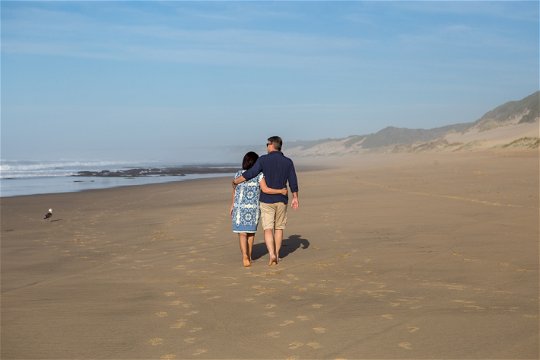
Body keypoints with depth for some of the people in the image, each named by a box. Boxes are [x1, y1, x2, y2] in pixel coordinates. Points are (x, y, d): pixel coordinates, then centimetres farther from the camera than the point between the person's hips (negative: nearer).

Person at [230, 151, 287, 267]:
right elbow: (265, 189, -17)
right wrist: (280, 191, -10)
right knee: (251, 231, 18)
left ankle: (245, 256, -19)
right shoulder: (259, 175, -7)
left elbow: (235, 191, 7)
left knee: (242, 233, 0)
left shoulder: (238, 174, -2)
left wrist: (233, 204, 19)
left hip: (240, 207, -1)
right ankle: (249, 256, 28)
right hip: (254, 208, 1)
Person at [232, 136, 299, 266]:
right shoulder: (288, 162, 0)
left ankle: (272, 254, -17)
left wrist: (235, 181, 1)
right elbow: (293, 182, 1)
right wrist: (295, 198, 11)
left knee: (268, 229, -1)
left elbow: (249, 174, -13)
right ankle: (276, 255, 20)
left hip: (267, 200, -3)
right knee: (279, 228, 15)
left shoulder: (263, 159, -9)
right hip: (282, 199, 3)